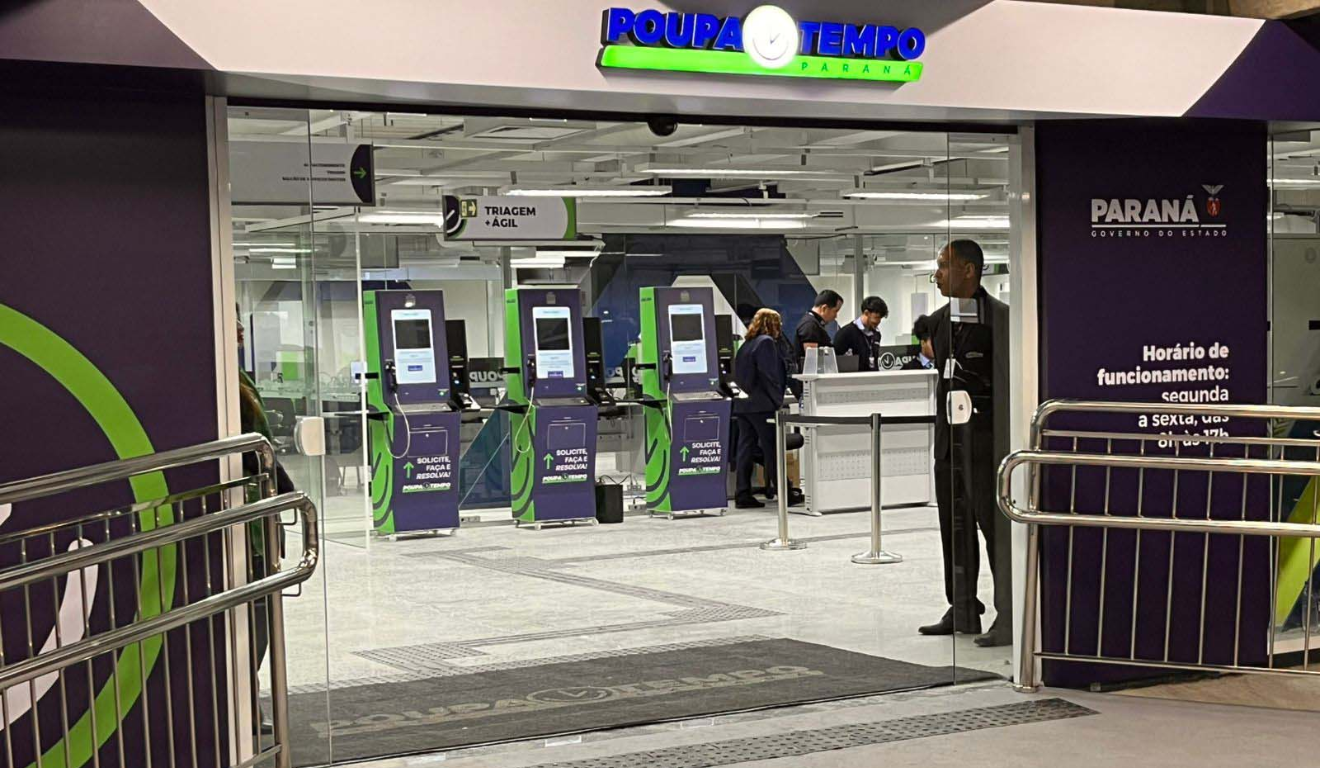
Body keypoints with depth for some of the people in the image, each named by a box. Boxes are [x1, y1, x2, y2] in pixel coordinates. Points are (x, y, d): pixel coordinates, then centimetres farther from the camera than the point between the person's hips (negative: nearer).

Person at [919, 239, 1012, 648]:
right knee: (955, 526, 13)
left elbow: (1010, 378, -9)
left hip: (984, 435, -8)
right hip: (949, 434, 8)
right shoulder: (938, 320, 13)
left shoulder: (999, 317, -9)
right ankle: (962, 611, 24)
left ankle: (1009, 618, -1)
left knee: (995, 525, -6)